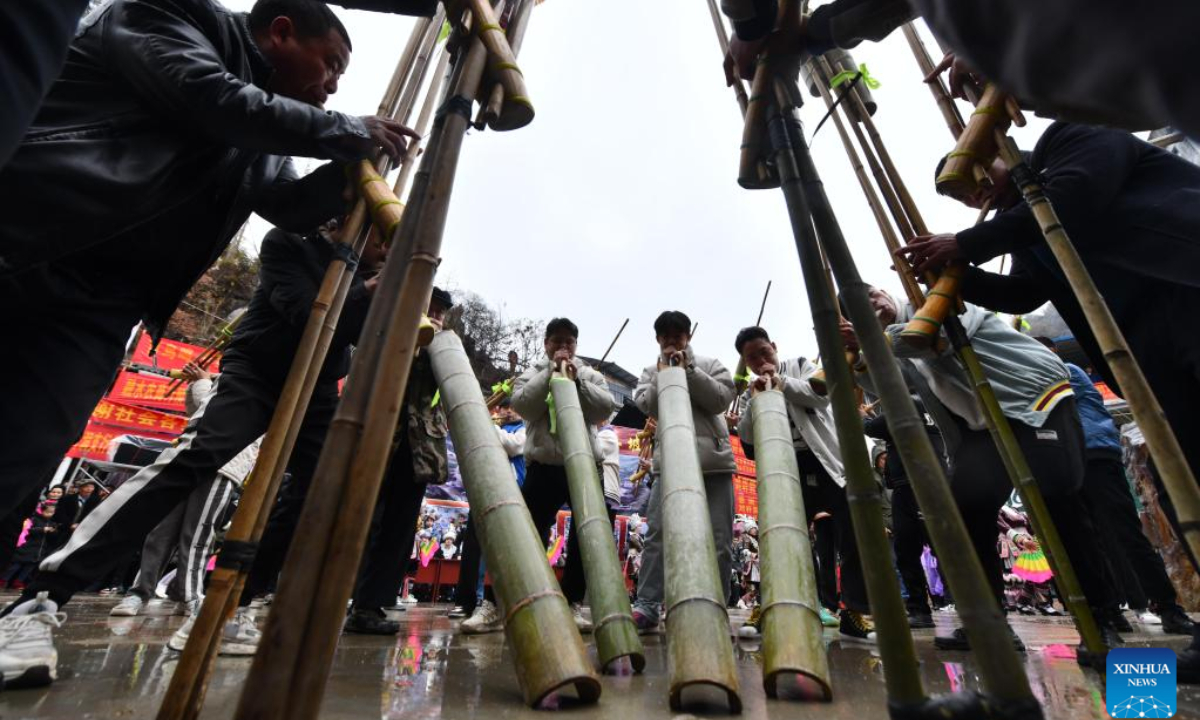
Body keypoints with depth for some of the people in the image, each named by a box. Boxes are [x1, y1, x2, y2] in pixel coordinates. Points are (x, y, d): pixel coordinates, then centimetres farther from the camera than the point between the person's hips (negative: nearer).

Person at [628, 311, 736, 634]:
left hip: (714, 461, 1)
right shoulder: (651, 371, 16)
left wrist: (689, 370, -7)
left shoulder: (710, 365, 13)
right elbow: (646, 406, 0)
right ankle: (647, 606, -4)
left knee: (719, 539, 2)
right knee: (657, 532, -8)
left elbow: (721, 399, -2)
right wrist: (663, 373, -6)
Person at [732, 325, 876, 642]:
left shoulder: (800, 366, 9)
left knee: (853, 540, -3)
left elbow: (822, 396, -9)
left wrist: (781, 381, -12)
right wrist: (755, 399, -12)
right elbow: (747, 442, -1)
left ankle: (856, 615, 9)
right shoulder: (751, 393, 12)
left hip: (827, 465, -1)